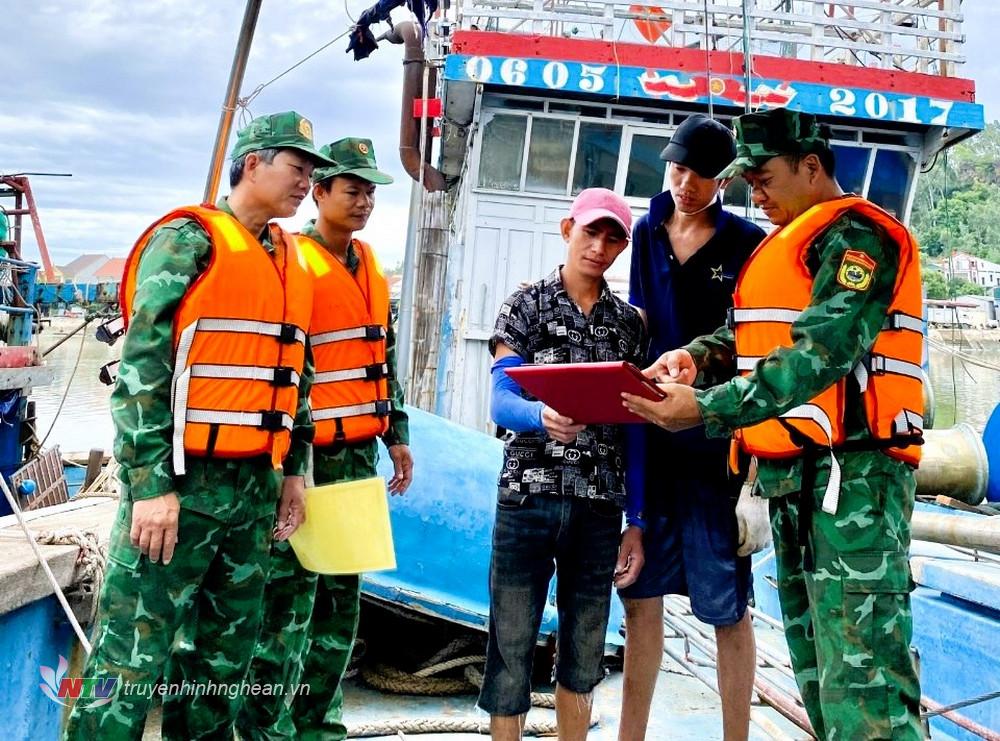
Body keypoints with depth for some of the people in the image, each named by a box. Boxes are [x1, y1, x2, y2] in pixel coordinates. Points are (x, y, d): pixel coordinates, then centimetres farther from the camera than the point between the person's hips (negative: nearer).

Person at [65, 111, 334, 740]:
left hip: (256, 486, 7)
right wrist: (150, 485, -17)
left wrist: (294, 469, 16)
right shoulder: (190, 240, -6)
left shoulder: (293, 263, 16)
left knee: (226, 652, 15)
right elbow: (142, 365, -13)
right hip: (181, 481, -7)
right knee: (134, 653, -3)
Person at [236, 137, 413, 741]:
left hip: (359, 453, 8)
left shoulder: (372, 267, 16)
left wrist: (397, 432, 19)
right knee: (290, 591, -3)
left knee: (343, 589, 12)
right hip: (307, 451, -8)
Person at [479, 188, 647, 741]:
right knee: (511, 644, 2)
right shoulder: (526, 305, 2)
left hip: (600, 504, 3)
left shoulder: (629, 322, 12)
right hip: (528, 497, -3)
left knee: (584, 652, 13)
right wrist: (541, 416, -31)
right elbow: (500, 402, -8)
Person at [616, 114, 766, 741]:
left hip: (716, 440, -4)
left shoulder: (748, 244, -4)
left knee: (725, 605, 3)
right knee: (640, 592, 11)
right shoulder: (648, 233, 9)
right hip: (647, 435, 5)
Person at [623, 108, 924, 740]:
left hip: (850, 474, -10)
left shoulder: (855, 233, -9)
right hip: (792, 476, 10)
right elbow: (750, 334, 17)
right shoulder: (788, 244, 22)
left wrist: (706, 408, -25)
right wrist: (695, 356, -4)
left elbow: (820, 352, -21)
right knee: (816, 676, 16)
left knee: (864, 681, -11)